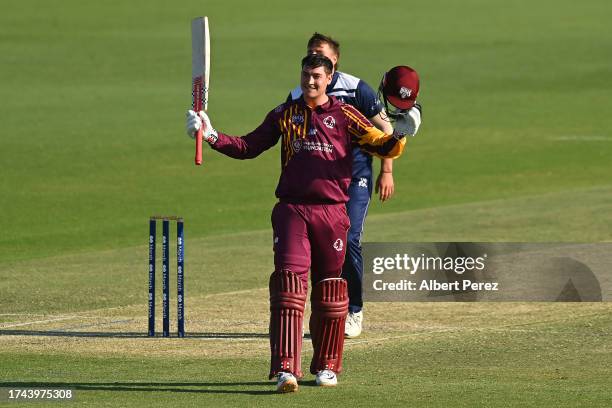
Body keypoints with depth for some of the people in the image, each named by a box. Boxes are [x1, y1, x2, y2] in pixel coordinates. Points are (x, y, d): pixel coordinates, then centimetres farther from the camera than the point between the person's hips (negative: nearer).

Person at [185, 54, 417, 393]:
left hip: (331, 212, 0)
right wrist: (211, 135, 2)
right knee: (288, 285, -11)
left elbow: (382, 146, 0)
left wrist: (400, 135, -21)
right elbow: (247, 147, 14)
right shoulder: (284, 115, 12)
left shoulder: (344, 116, 6)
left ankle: (327, 366, 21)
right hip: (291, 211, 0)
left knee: (330, 292, 6)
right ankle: (286, 369, -18)